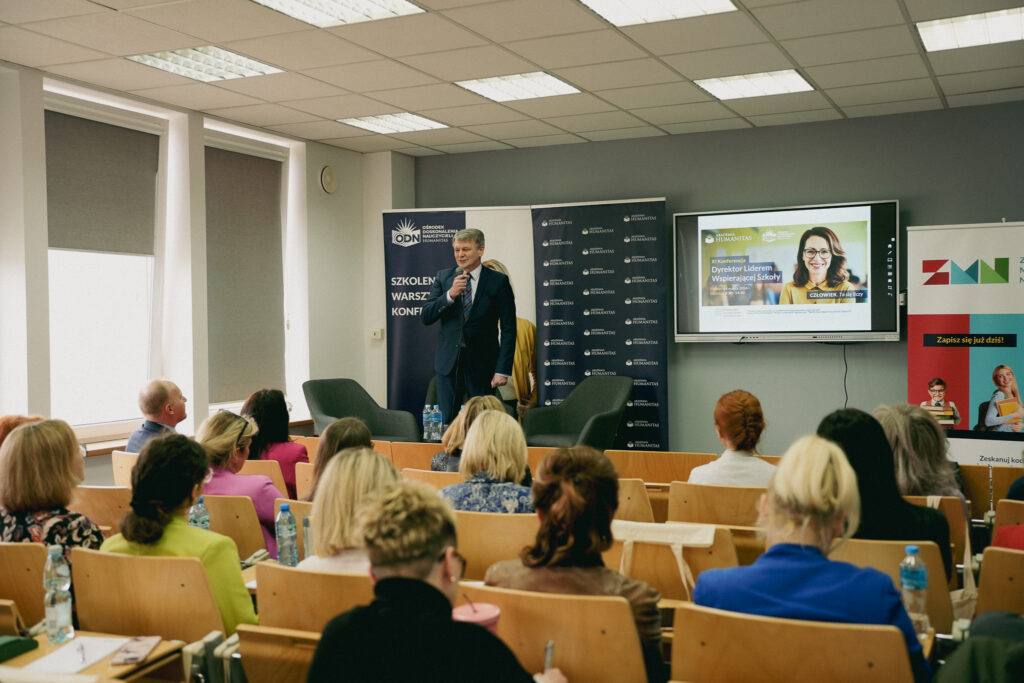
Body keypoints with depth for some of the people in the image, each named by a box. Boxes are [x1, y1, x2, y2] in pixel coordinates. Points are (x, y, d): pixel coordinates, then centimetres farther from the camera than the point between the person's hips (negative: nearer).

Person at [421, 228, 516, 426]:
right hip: (449, 363, 3)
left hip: (482, 365, -2)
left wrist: (503, 370, -10)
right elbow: (426, 317, 0)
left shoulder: (498, 281, -2)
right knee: (446, 422, 4)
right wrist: (450, 295, -16)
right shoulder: (443, 277, 7)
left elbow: (509, 329, -3)